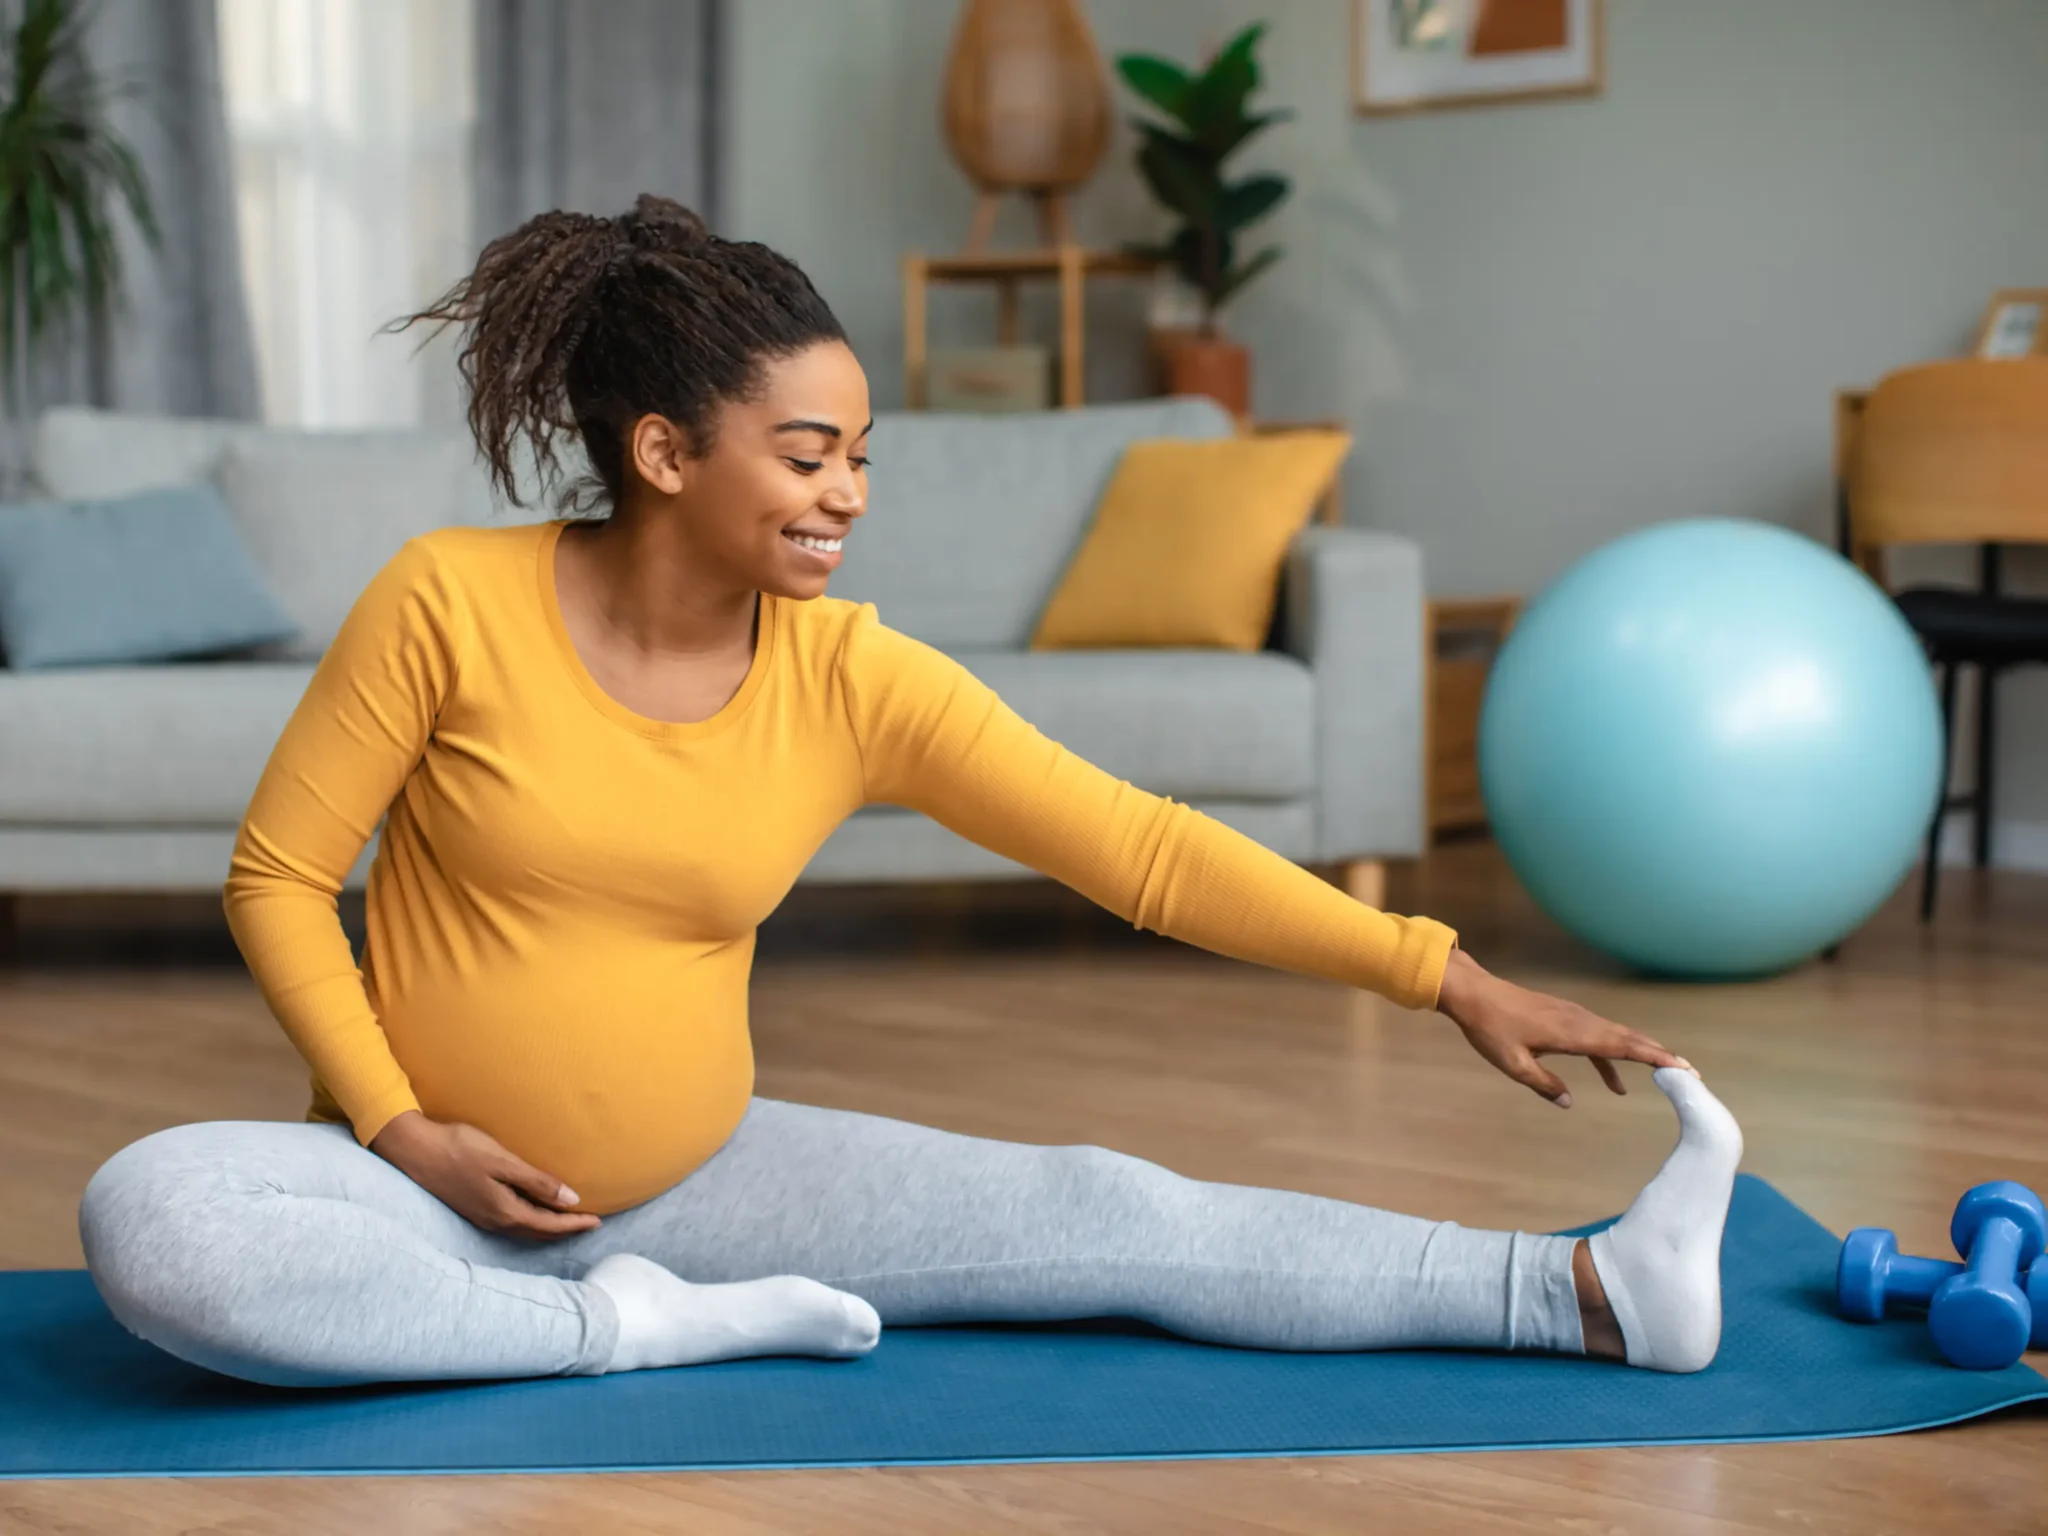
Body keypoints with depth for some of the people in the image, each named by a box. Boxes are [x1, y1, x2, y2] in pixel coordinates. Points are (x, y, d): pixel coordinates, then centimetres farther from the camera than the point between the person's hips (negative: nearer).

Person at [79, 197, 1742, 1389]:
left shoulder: (857, 678, -9)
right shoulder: (451, 601, -16)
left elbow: (1146, 849, -11)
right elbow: (278, 875, -6)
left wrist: (1447, 973, -17)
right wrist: (396, 1128, -17)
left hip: (701, 1177, 2)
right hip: (431, 1179, -2)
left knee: (1106, 1216, -13)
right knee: (146, 1220, -33)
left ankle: (1597, 1295, -14)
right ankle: (635, 1329, -23)